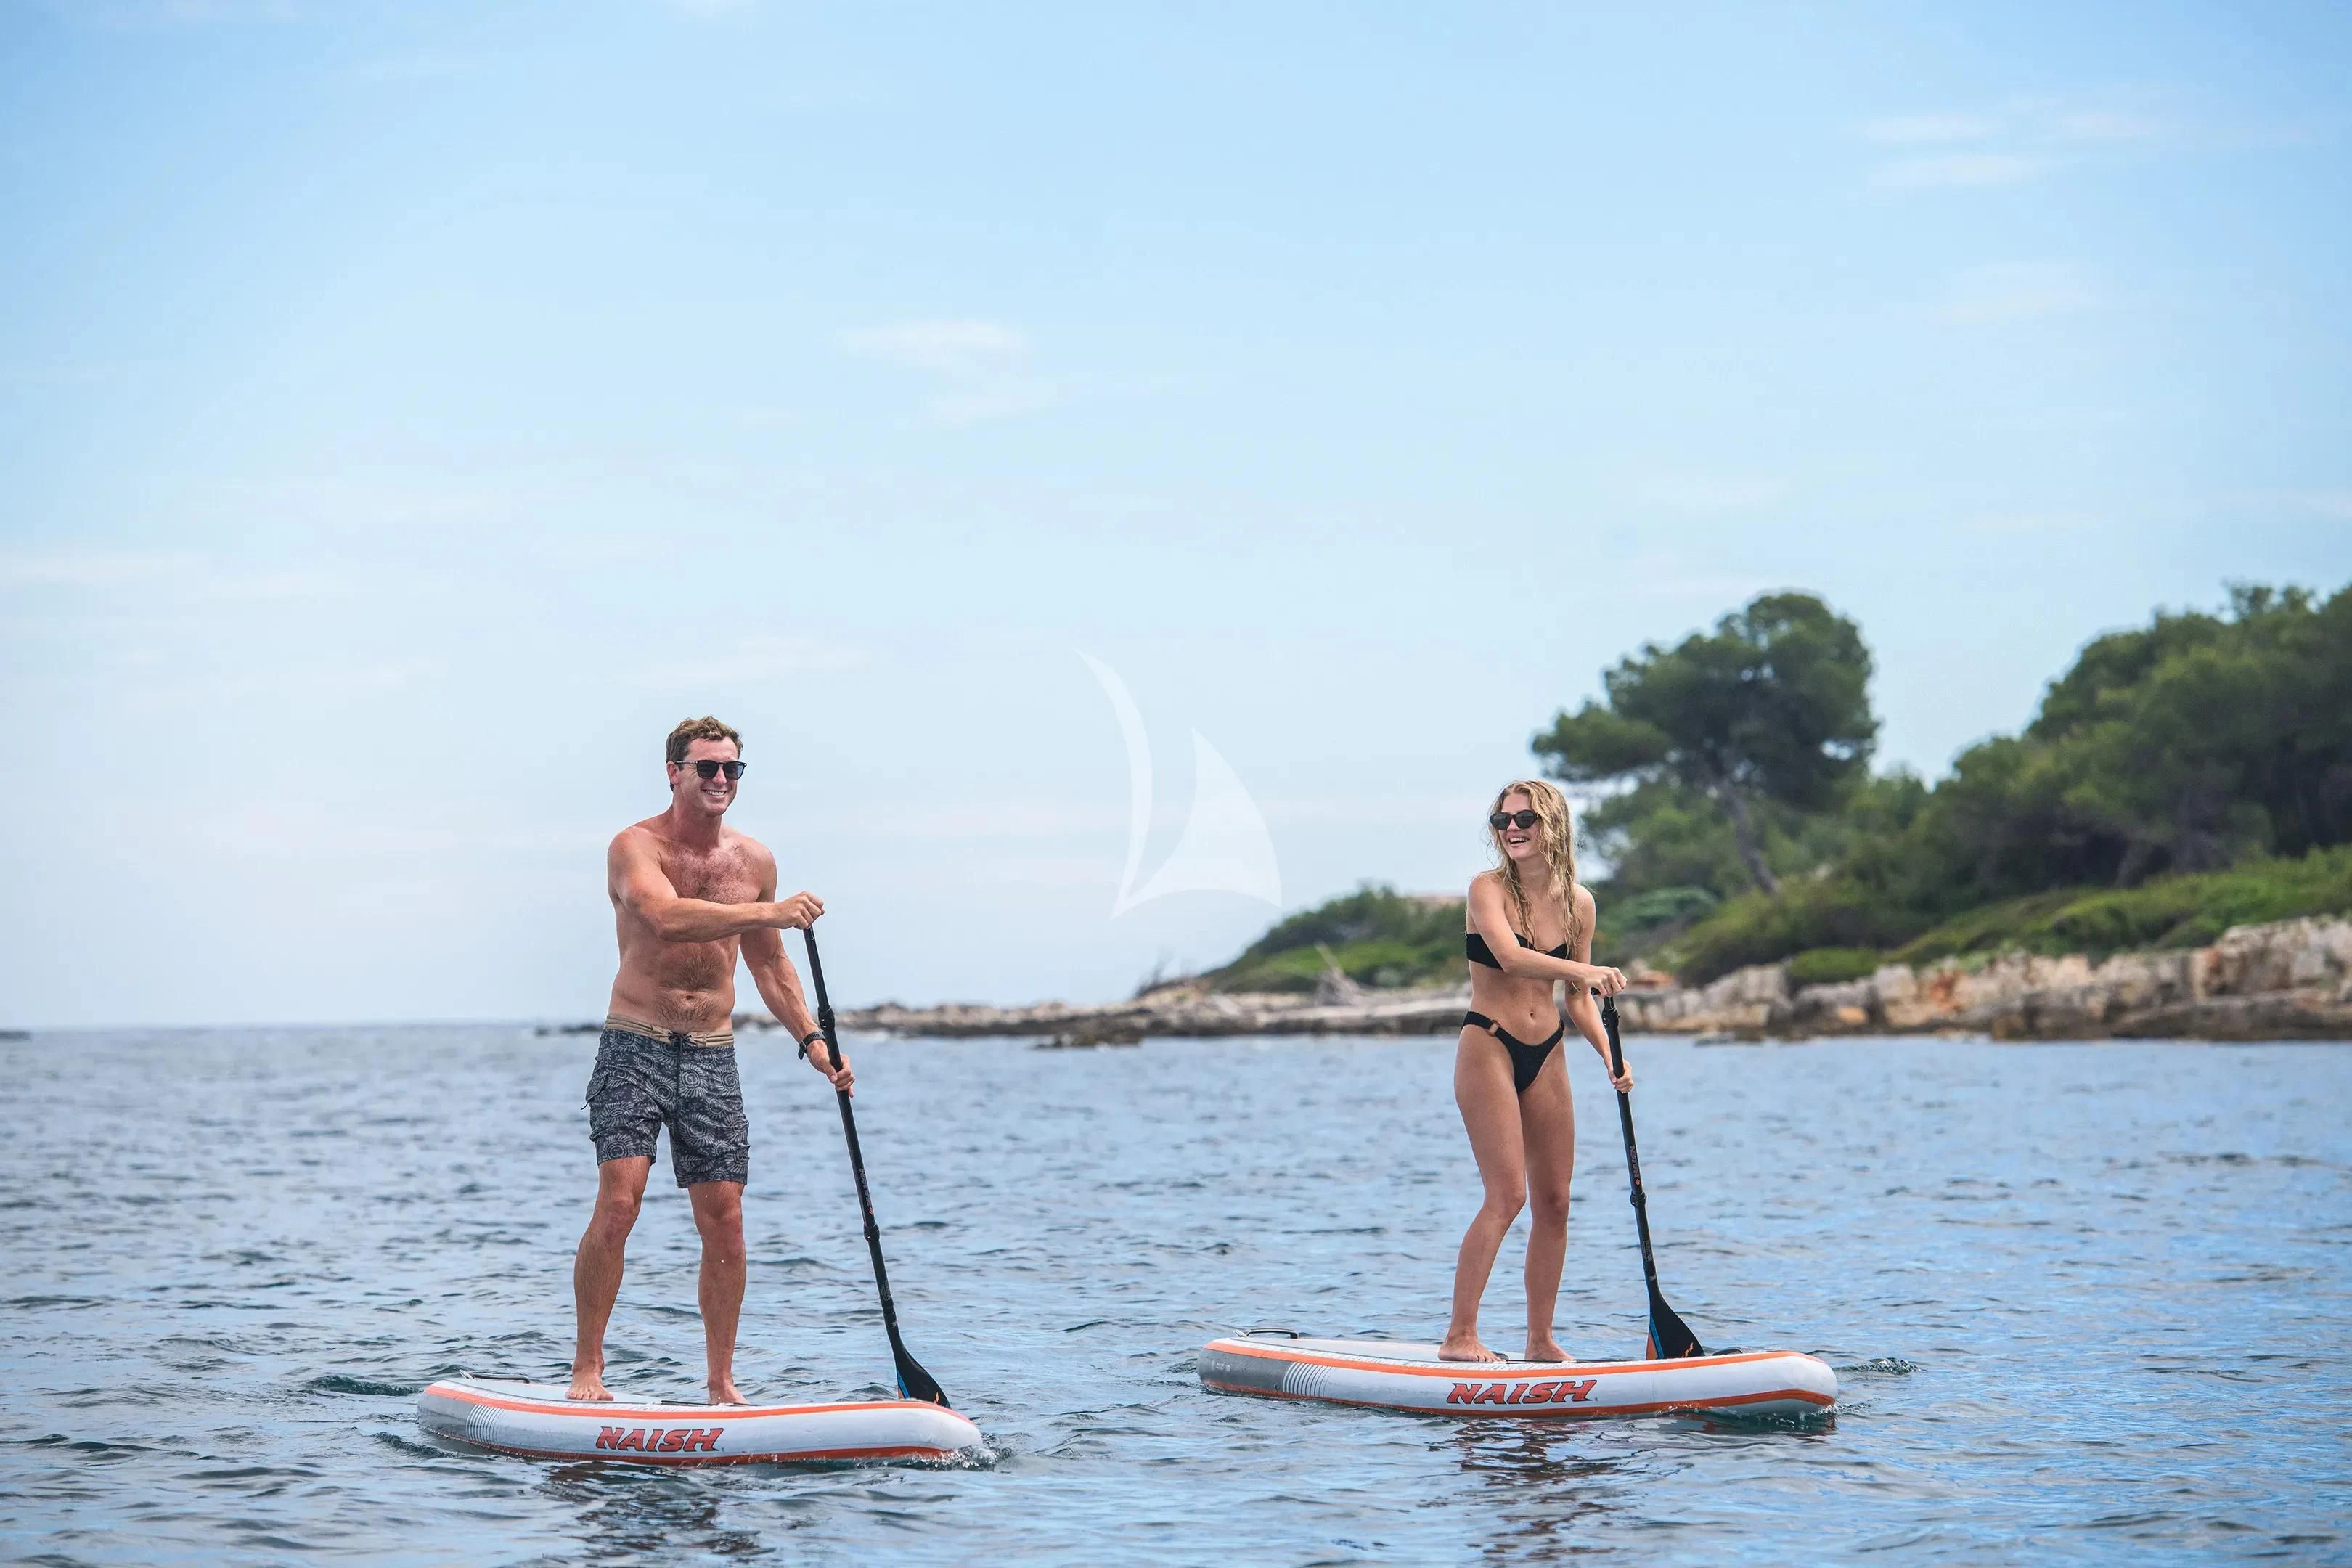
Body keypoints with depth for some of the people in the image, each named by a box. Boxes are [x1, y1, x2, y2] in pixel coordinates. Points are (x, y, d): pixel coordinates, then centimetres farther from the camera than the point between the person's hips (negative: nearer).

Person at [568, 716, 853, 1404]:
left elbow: (769, 964, 20)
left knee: (725, 1221, 1)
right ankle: (587, 1368, -3)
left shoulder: (754, 860, 9)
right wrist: (768, 913, -37)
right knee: (619, 1203, -15)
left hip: (712, 1058, 5)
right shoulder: (637, 846, -8)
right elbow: (665, 916, -29)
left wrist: (812, 1040, 10)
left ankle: (722, 1384, 9)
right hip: (636, 1047, -5)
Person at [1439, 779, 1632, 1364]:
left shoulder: (1578, 903, 7)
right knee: (1507, 1195, -14)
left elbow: (1577, 1000, 11)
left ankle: (1541, 1341, 12)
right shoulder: (1489, 889, -9)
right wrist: (1586, 971, -39)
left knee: (1554, 1201, 4)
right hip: (1488, 1047, -6)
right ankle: (1460, 1336, -11)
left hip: (1546, 1056, 6)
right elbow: (1510, 957, -27)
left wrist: (1610, 1055, -4)